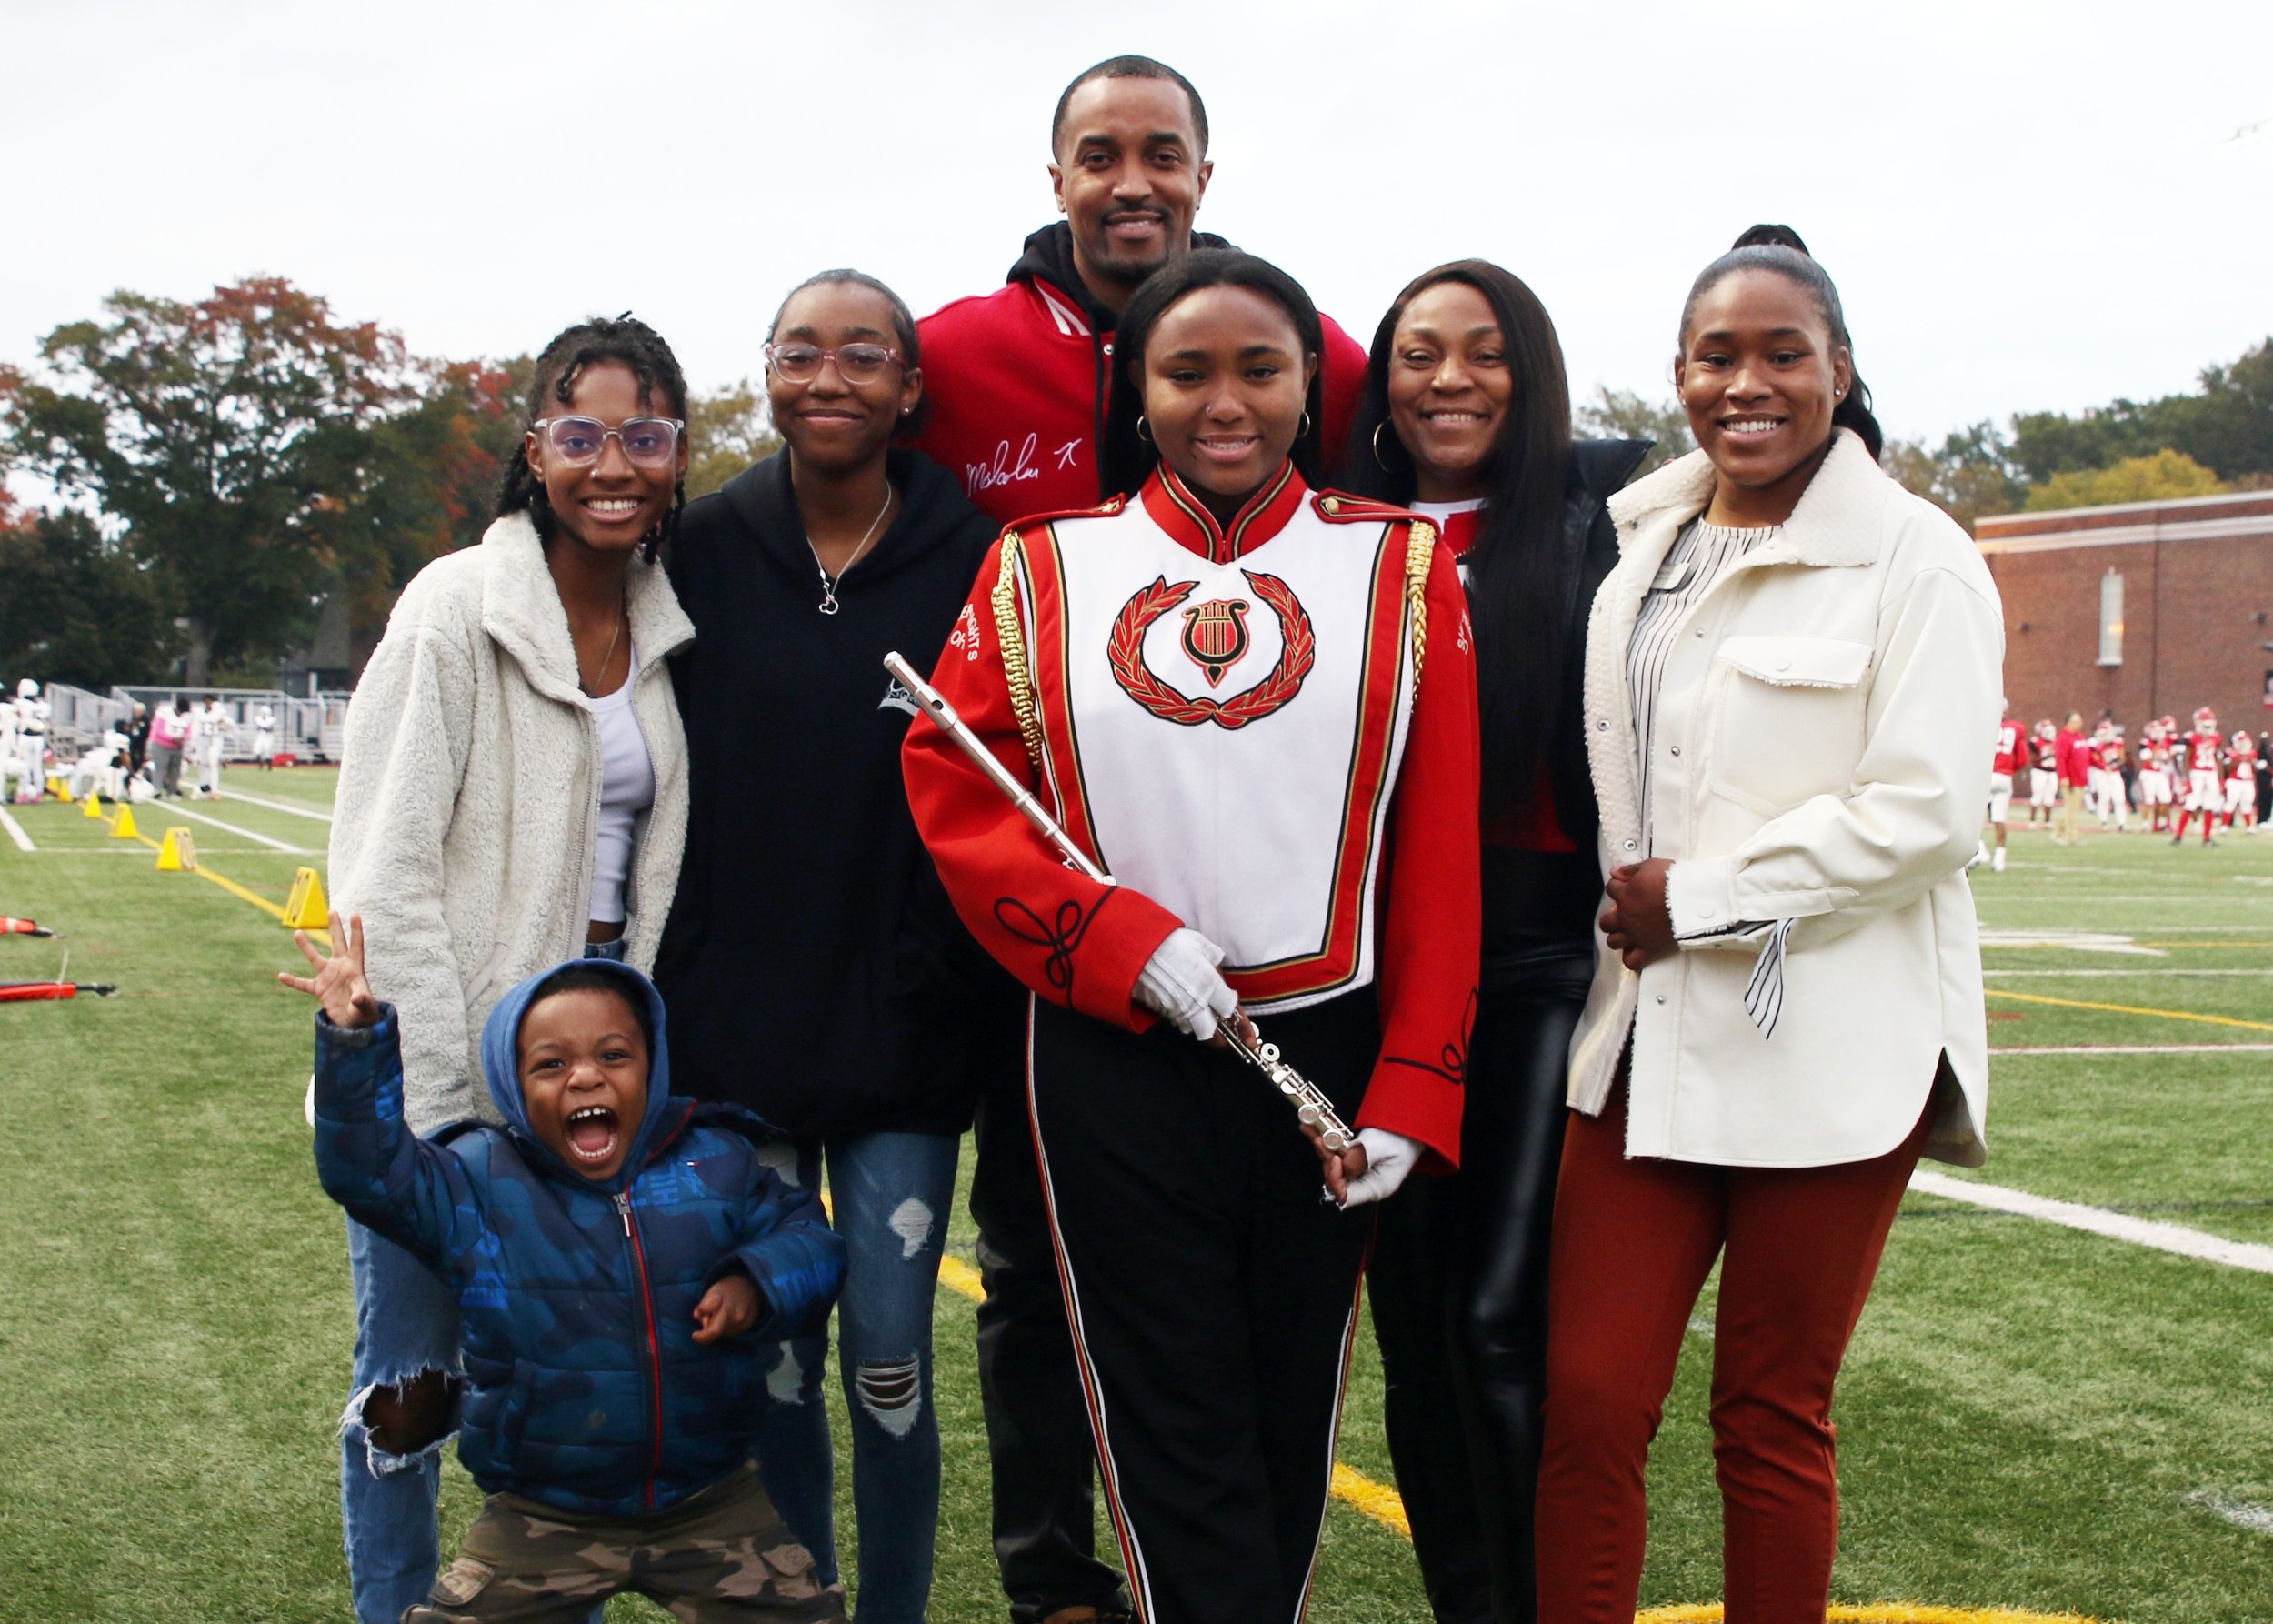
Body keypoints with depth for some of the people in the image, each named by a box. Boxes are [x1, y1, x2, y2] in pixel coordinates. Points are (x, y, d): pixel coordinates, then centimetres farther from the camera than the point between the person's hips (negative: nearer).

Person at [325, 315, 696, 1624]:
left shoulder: (665, 627, 5)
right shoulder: (458, 609, -12)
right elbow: (383, 877, -14)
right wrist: (436, 1116, -17)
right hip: (443, 1073, -5)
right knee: (411, 1388, 5)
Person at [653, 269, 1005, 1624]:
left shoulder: (970, 558, -3)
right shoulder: (707, 551, 2)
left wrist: (962, 988, -6)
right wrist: (671, 993, 3)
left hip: (900, 1039, -2)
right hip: (735, 1028, 2)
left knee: (887, 1361, 1)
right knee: (771, 1357, 11)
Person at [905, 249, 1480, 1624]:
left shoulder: (1402, 569, 3)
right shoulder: (1043, 571, 4)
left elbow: (1442, 851, 1)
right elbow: (951, 781, 0)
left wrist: (1413, 1088, -5)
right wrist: (1119, 936, -13)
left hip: (1327, 1048, 1)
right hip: (1115, 1059, 0)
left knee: (1293, 1408, 11)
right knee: (1174, 1422, 3)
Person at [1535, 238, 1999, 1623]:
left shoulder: (1915, 556, -5)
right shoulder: (1641, 542, 12)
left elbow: (1927, 810, -14)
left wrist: (1697, 896, -11)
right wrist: (1618, 908, 7)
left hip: (1827, 1049, -5)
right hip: (1648, 1033, 5)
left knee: (1773, 1418, 5)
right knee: (1588, 1401, -1)